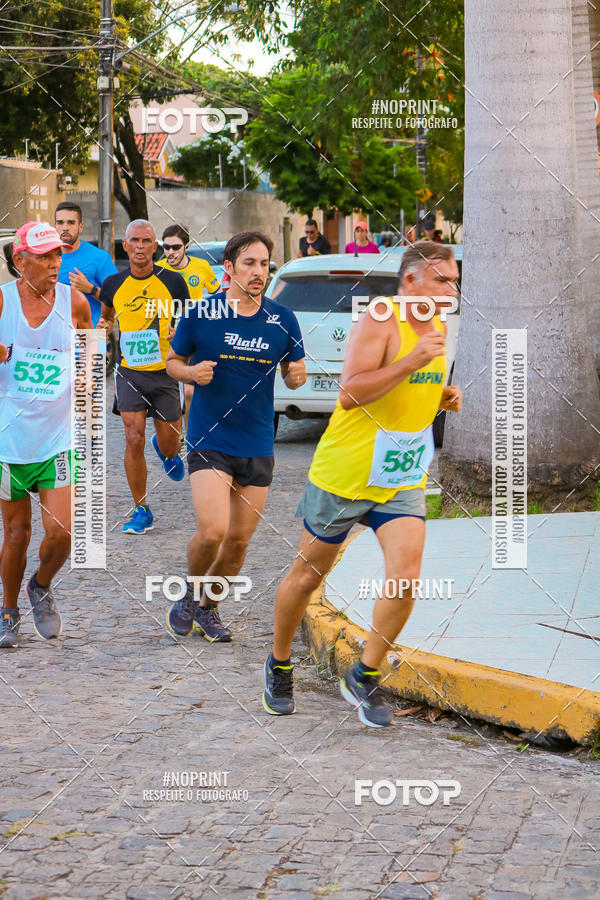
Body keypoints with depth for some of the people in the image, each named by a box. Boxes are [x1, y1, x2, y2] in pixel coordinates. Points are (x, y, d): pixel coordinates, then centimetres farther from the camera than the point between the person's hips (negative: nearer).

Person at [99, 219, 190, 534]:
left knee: (170, 445, 7)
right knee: (134, 439, -12)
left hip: (164, 372, 0)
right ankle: (141, 511, 1)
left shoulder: (173, 282, -4)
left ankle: (166, 450, 48)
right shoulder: (114, 284, 1)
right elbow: (106, 316, 21)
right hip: (128, 373, 0)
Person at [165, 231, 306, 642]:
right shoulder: (200, 314, -5)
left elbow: (291, 376, 12)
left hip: (258, 445, 3)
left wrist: (297, 376, -12)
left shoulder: (283, 320, 1)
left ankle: (209, 607, 31)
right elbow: (173, 361, 7)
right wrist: (192, 372, -15)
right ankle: (189, 595, 12)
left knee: (239, 540, 7)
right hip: (209, 441, -3)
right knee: (212, 530, -17)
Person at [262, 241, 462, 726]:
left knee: (405, 576, -12)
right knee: (308, 573, 9)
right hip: (345, 472, -5)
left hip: (403, 477, 5)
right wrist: (410, 363, -31)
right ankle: (279, 664, 31)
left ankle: (365, 677, 4)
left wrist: (444, 398, 4)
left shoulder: (439, 328, 8)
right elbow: (350, 392, -27)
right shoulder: (379, 320, -17)